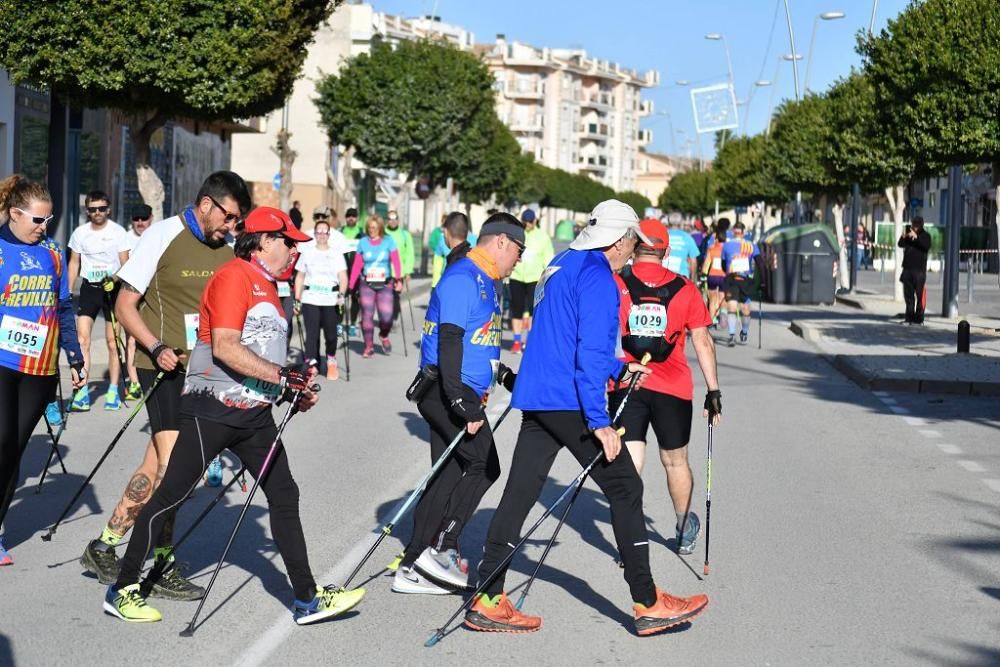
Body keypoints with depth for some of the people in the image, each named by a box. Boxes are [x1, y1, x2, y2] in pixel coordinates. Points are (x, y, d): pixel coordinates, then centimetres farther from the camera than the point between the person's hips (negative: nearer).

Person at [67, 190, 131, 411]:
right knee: (82, 339, -9)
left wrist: (114, 278, -21)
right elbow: (74, 263, 13)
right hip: (89, 287, 2)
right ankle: (82, 393, -8)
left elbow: (125, 265, -3)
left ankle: (113, 391, 11)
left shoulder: (118, 232, -4)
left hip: (112, 288, -2)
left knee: (113, 341, 1)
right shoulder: (80, 233, 4)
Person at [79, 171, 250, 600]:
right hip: (164, 364, -6)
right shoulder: (163, 236, -8)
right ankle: (162, 568, 2)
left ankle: (104, 546, 20)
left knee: (157, 466, 7)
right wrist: (157, 348, -19)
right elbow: (125, 305, -6)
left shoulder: (227, 249, 8)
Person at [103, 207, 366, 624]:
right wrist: (281, 375, -23)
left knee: (284, 496, 6)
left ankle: (308, 600, 11)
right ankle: (122, 590, 10)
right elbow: (225, 347, -21)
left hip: (254, 414, 9)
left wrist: (294, 390, 12)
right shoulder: (234, 276, -11)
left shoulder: (268, 287, 19)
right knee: (170, 496, -2)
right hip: (212, 409, -9)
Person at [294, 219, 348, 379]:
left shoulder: (336, 252, 6)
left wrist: (342, 294, -19)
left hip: (331, 300, 0)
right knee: (312, 334, -8)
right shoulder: (307, 251, 9)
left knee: (331, 334, 2)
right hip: (310, 299, 0)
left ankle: (331, 360, 28)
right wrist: (297, 299, 9)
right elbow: (300, 277, 13)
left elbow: (343, 276, -2)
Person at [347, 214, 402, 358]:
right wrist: (350, 286, -2)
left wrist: (398, 279, -22)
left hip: (385, 284, -1)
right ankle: (369, 346, 13)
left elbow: (395, 261, -9)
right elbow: (356, 266, 2)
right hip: (366, 284, 1)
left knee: (386, 317, -9)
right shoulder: (363, 242, 3)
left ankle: (384, 336, 23)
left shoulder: (388, 241, -1)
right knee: (367, 316, 0)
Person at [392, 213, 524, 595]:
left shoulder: (486, 283, 19)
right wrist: (461, 403, -27)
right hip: (446, 392, -10)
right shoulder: (463, 278, -14)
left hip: (458, 394, 10)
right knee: (484, 466, -11)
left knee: (449, 476, 9)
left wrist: (506, 375, 36)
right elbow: (449, 341, -22)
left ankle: (413, 569, 12)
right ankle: (441, 549, -6)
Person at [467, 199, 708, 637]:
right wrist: (598, 421, -20)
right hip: (571, 403, -9)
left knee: (520, 492, 7)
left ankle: (488, 602, 8)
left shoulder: (560, 267, 18)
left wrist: (618, 369, 30)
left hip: (537, 400, 9)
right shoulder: (597, 276, -12)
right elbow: (591, 353, -19)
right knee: (625, 488, 0)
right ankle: (649, 605, 4)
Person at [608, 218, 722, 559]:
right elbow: (703, 342, 4)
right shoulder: (685, 289, 2)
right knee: (675, 461, 17)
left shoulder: (614, 284, -1)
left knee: (628, 464, 1)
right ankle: (685, 531, 36)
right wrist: (714, 390, 9)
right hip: (673, 389, 1)